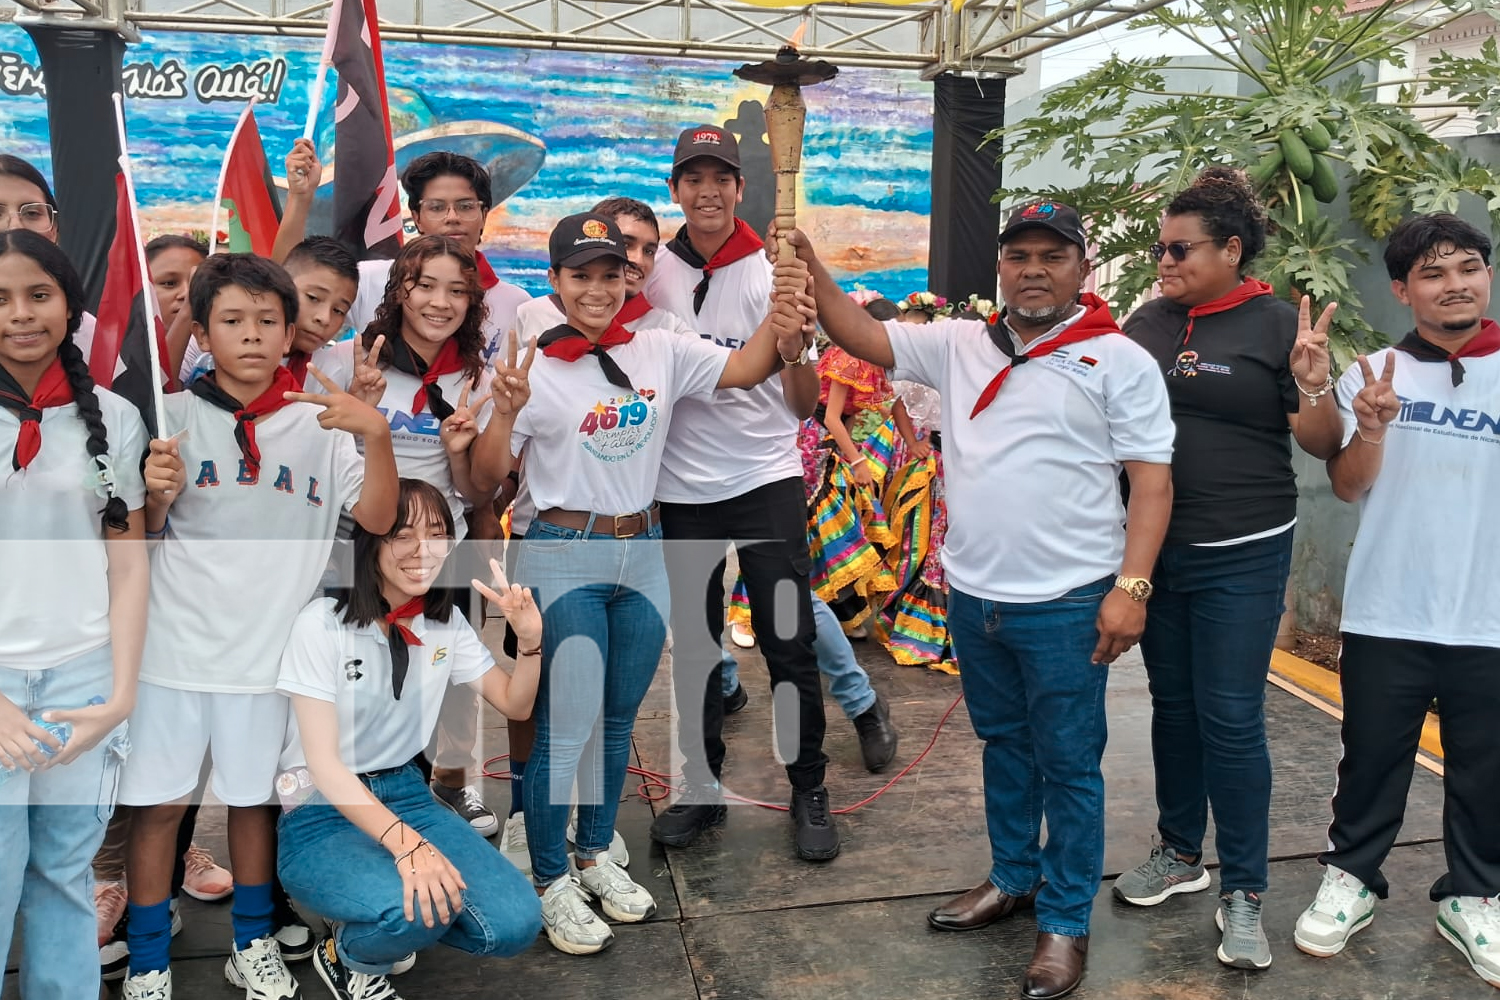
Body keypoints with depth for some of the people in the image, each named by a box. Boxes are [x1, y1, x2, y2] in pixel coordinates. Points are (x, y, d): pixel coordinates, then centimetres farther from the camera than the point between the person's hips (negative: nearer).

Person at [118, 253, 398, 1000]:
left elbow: (377, 518, -10)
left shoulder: (318, 423, -1)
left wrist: (376, 433, -25)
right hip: (175, 647, 0)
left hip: (265, 650, 0)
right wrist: (155, 495, -18)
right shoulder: (172, 416, -2)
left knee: (252, 799, 14)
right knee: (157, 804, 7)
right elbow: (142, 534, 4)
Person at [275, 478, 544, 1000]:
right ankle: (346, 958, 2)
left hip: (406, 793, 5)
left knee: (516, 923, -16)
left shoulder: (447, 623, 2)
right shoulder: (323, 624, -15)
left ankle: (384, 912, 11)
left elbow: (514, 705, 11)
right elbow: (323, 765, -18)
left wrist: (530, 641, -10)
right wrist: (405, 843, -32)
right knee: (420, 910, -34)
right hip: (322, 813, -5)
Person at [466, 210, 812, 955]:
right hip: (563, 559, -4)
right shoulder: (535, 369, -9)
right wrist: (505, 413, -25)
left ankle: (595, 854, 36)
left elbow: (745, 369, -7)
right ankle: (552, 882, 20)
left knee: (618, 719, 17)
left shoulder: (660, 352, 1)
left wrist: (780, 321, -25)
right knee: (567, 724, 0)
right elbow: (486, 479, -8)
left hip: (642, 555, 5)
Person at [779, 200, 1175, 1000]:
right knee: (1002, 746, 20)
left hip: (1065, 603, -4)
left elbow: (1151, 482, -8)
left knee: (1067, 765, 7)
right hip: (973, 596, 5)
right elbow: (863, 337, 7)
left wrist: (1131, 586, -15)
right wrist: (810, 270, -6)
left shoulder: (1120, 361, -6)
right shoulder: (959, 345, 6)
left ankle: (1066, 919, 23)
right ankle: (1012, 877, 39)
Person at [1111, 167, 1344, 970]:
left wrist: (1312, 387, -25)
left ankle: (1243, 893, 15)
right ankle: (1180, 852, 33)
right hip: (1153, 549, 5)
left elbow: (1323, 447, -6)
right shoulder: (1148, 321, 5)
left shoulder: (1278, 325, -7)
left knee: (1231, 719, 0)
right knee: (1172, 704, 16)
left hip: (1241, 558, -4)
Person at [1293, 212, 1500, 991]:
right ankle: (1351, 877, 28)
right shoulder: (1373, 374, 1)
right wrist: (1372, 431, -20)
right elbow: (1347, 487, -3)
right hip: (1385, 615, 0)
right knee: (1371, 758, 12)